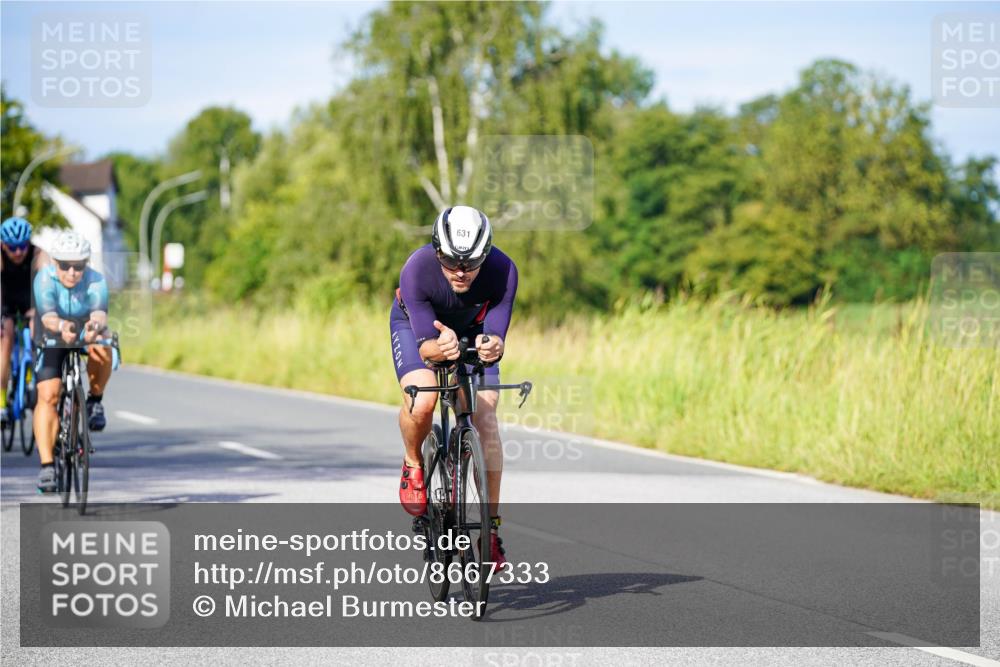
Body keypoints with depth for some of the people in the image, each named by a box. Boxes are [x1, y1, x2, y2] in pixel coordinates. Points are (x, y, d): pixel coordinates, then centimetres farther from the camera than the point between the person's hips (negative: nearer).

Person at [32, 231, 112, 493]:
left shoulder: (95, 281, -23)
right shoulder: (44, 279, -25)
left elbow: (100, 312, -40)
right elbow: (47, 316, -39)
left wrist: (95, 325, -64)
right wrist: (61, 327, -62)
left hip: (85, 339, 1)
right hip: (52, 343, -1)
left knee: (102, 352, -34)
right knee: (47, 396, -18)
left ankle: (95, 401, -7)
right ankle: (46, 464, -19)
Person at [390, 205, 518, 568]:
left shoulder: (503, 271, -33)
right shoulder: (417, 270, -37)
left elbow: (496, 335, -32)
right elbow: (425, 346, -36)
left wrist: (492, 346, -56)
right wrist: (439, 347, -60)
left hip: (473, 330, 2)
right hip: (417, 325, -1)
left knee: (485, 418, -16)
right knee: (422, 402, -31)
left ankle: (492, 526, -7)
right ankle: (413, 464, 2)